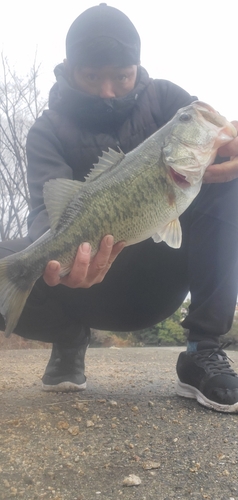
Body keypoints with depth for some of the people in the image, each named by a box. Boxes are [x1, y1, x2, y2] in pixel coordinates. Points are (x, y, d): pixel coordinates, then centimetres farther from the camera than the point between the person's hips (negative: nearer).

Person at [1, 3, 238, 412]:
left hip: (159, 279, 1)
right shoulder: (48, 132, -4)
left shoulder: (163, 99, 2)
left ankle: (204, 353, -20)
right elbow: (49, 209, -21)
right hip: (89, 285, 0)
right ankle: (71, 336, 4)